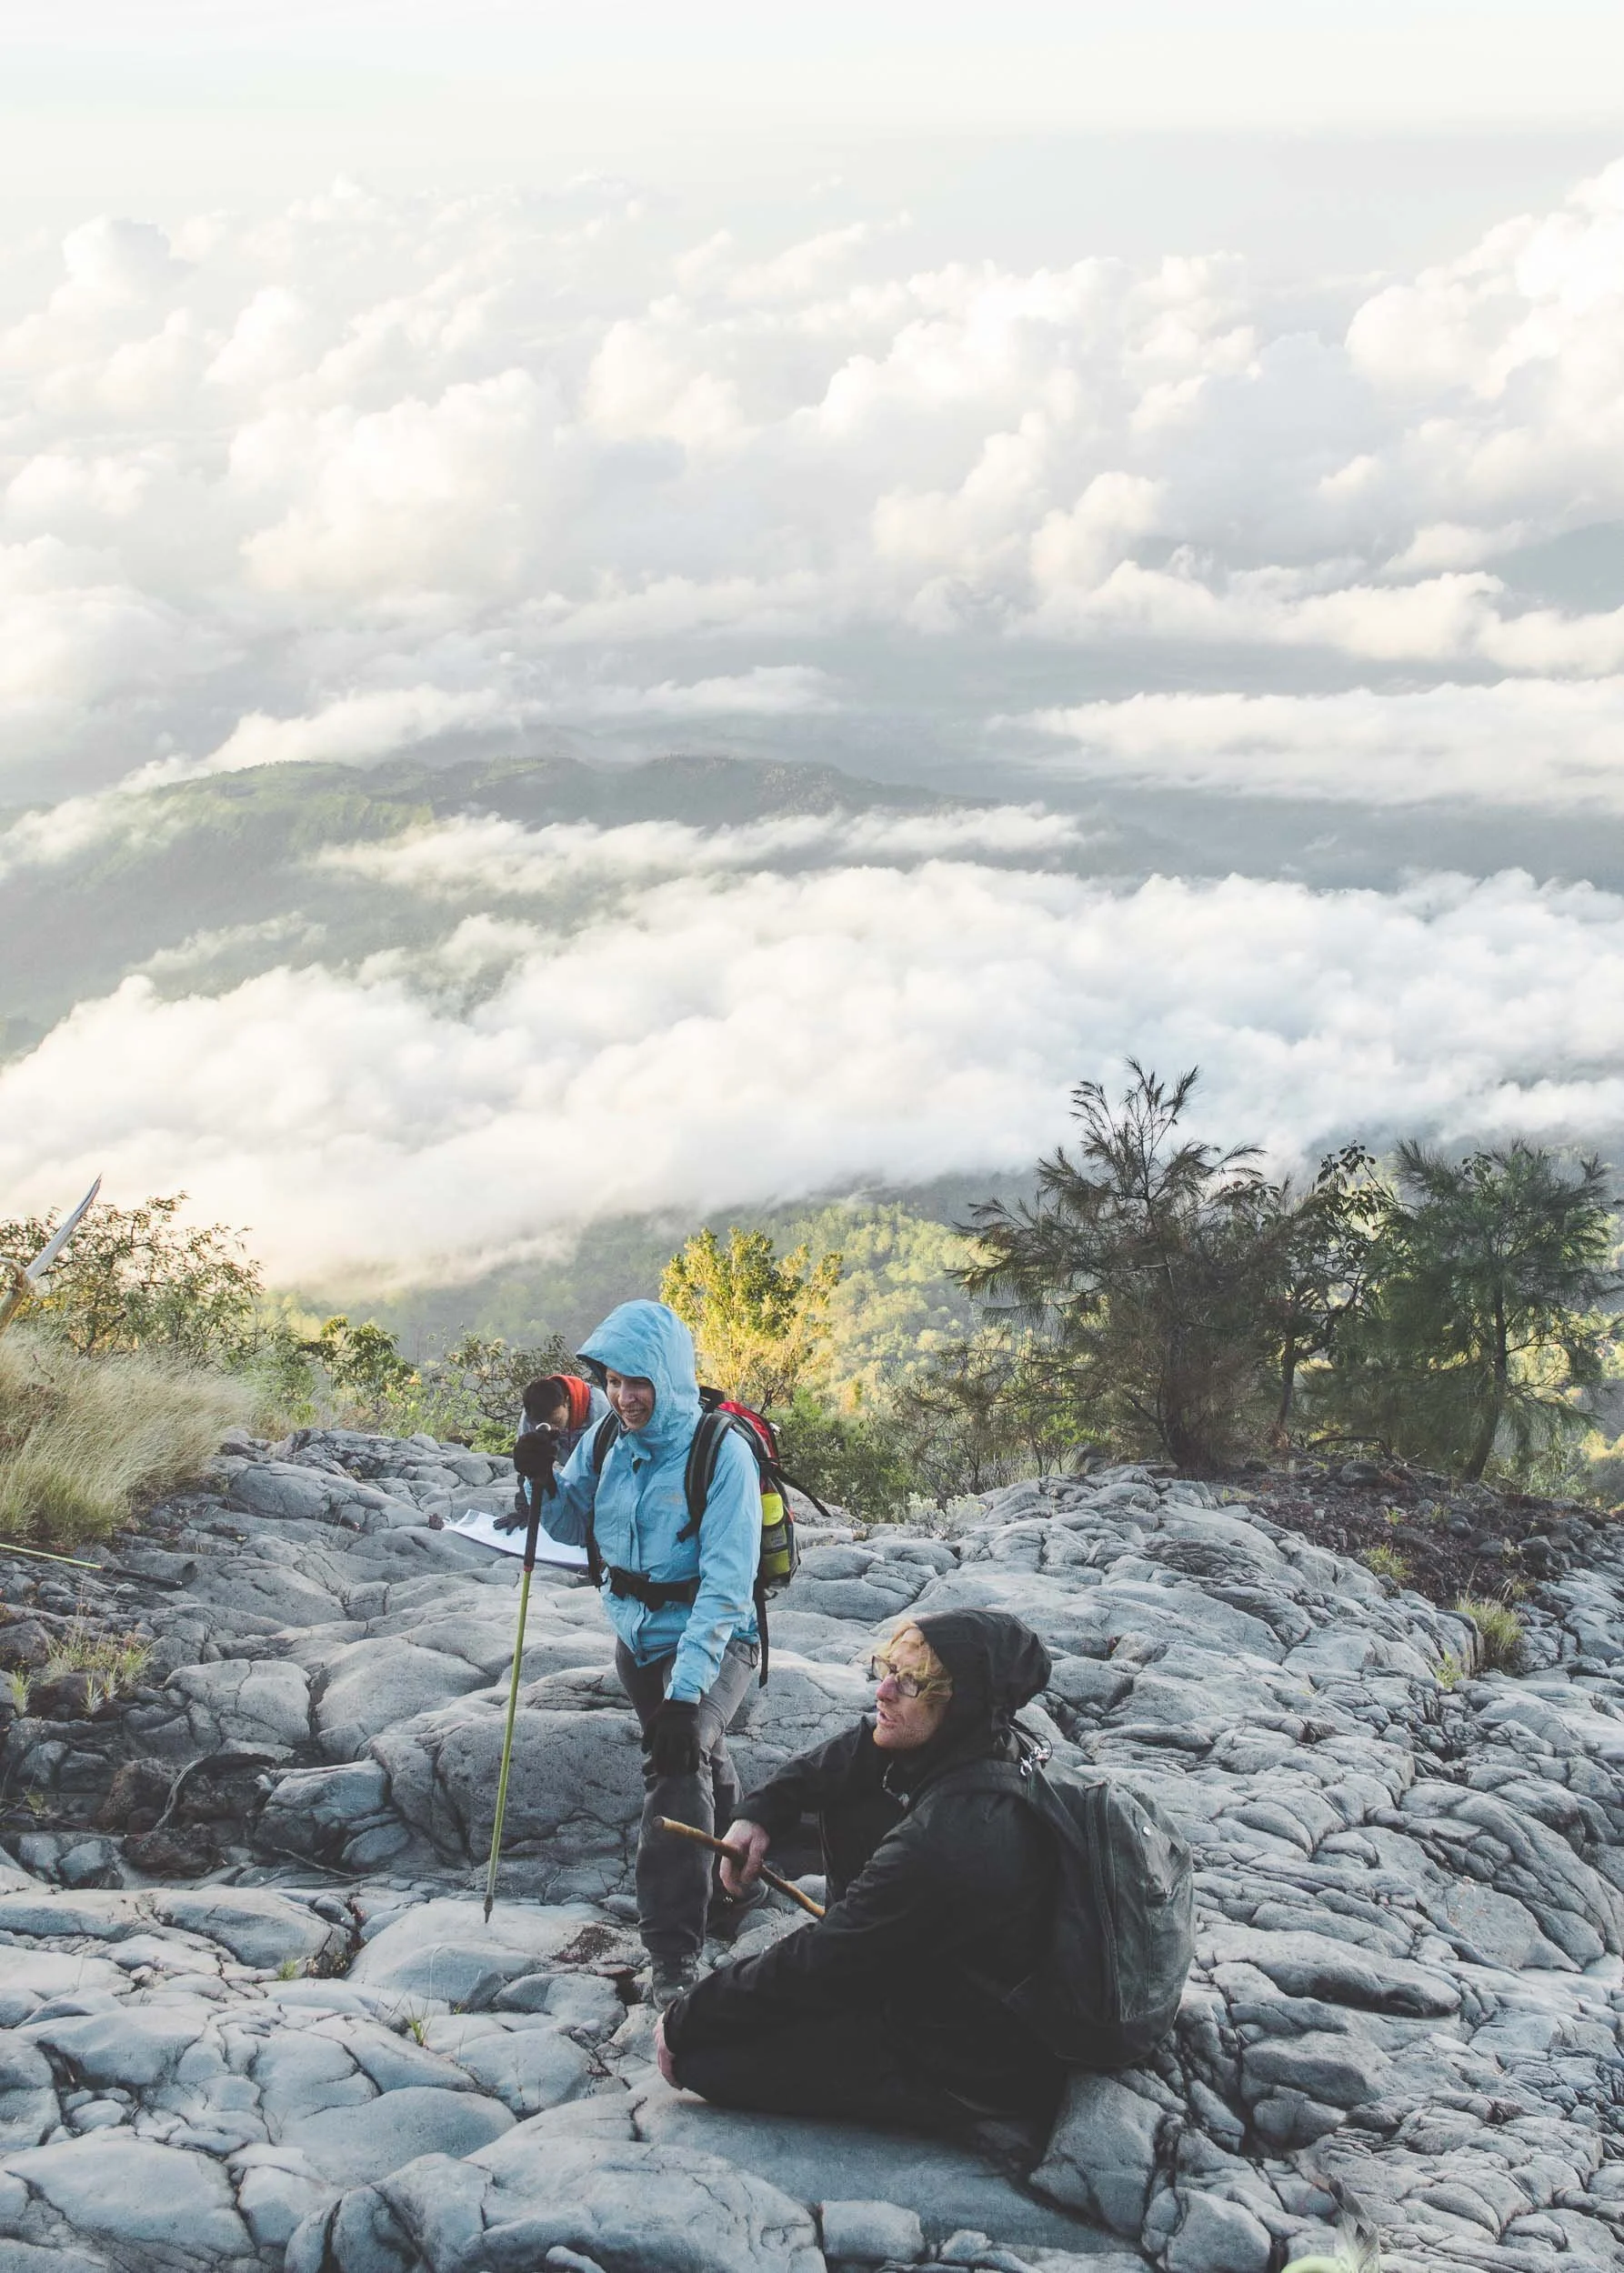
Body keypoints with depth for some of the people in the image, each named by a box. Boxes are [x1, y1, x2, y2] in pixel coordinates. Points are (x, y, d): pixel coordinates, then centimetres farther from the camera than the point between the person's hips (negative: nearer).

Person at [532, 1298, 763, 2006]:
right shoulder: (606, 1441, -5)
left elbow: (726, 1588, -28)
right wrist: (544, 1482, -15)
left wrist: (687, 1693, -35)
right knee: (702, 1767, 24)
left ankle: (674, 1952, -23)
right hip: (636, 1637, 6)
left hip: (711, 1641, -6)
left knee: (678, 1766, -27)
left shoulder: (721, 1452, -23)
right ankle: (735, 1889, 50)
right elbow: (574, 1527, 8)